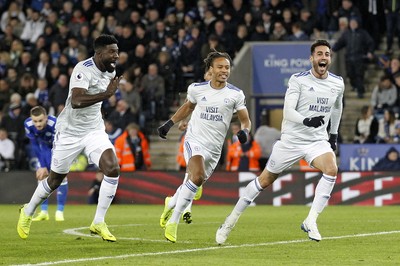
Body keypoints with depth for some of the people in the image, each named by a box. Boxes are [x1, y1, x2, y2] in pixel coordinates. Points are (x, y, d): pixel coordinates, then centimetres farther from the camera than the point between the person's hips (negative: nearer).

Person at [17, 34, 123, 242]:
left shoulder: (109, 71, 2)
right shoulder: (84, 69, -23)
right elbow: (76, 101, -38)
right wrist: (107, 94, -44)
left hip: (94, 131, 5)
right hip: (70, 131, -5)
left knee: (112, 169, -18)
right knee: (55, 180, 10)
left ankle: (98, 223, -9)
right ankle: (28, 212, 38)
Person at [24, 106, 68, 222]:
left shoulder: (55, 124, -40)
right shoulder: (28, 124, -27)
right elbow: (35, 146, -15)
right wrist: (42, 166, -15)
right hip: (45, 146, 4)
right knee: (41, 176, -3)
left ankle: (60, 211, -10)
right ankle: (44, 212, 4)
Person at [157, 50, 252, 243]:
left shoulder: (235, 94, -1)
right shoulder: (197, 89, 1)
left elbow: (245, 120, 6)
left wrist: (244, 131, -16)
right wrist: (169, 124, 18)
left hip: (214, 148, 3)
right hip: (195, 141, -3)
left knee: (195, 181, 12)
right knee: (197, 177, -27)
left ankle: (171, 204, 46)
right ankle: (173, 221, -17)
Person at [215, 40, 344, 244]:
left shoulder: (338, 83, 4)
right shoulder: (298, 80, -10)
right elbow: (288, 110, -19)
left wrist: (334, 133, 27)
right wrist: (306, 121, -37)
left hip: (318, 141, 3)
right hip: (292, 140, -3)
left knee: (331, 169, -28)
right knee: (265, 180, 6)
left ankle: (310, 221, -23)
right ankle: (231, 220, 23)